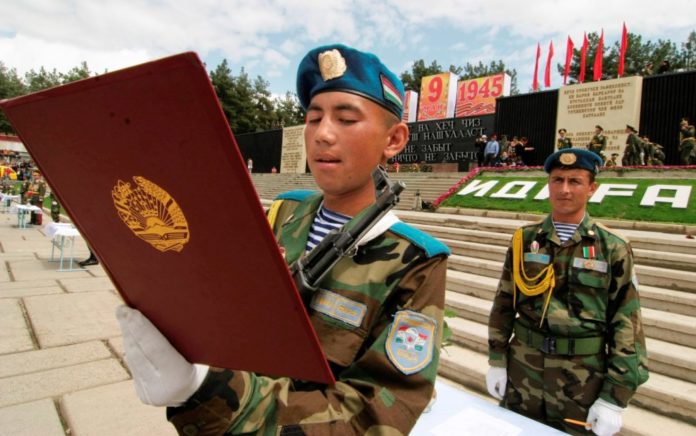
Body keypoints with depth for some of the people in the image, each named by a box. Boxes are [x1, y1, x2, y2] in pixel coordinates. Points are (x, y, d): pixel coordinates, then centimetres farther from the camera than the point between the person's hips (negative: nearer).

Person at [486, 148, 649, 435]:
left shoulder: (613, 248, -7)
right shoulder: (524, 239, -1)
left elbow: (626, 323, -6)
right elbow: (503, 304, 4)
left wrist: (614, 398, -8)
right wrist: (497, 361, 1)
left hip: (582, 381, -2)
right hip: (522, 371, 2)